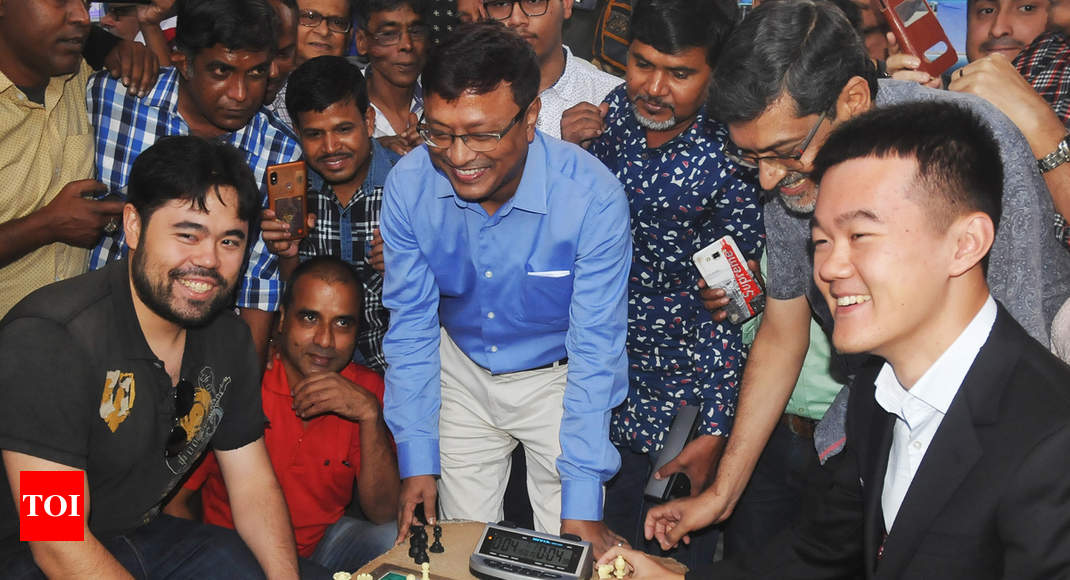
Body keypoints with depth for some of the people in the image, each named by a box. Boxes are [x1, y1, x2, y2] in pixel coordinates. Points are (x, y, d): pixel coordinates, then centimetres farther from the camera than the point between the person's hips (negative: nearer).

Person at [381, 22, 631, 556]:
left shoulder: (593, 197, -30)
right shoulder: (407, 185, -21)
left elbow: (595, 348, -23)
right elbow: (411, 324, -9)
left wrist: (581, 500, -22)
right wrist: (417, 458, -10)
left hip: (558, 376, -2)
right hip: (460, 372, 2)